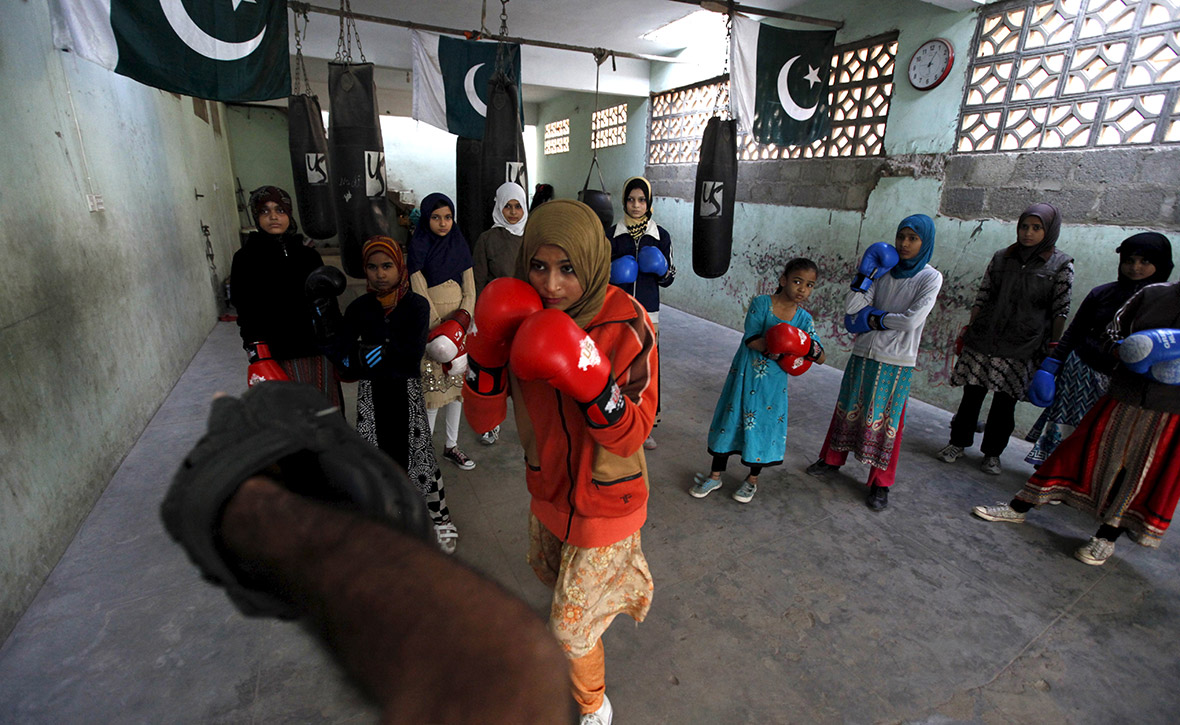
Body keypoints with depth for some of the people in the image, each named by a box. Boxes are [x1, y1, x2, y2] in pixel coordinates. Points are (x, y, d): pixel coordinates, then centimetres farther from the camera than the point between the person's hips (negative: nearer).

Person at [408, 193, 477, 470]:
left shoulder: (459, 244, 6)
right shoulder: (418, 247, -6)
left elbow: (469, 290, 4)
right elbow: (421, 294, -11)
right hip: (430, 323, -4)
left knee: (456, 383, 7)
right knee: (434, 387, -4)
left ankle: (451, 446, 20)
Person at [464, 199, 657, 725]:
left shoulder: (626, 323, -25)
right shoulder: (522, 317, -11)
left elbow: (632, 437, -23)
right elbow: (483, 419, -12)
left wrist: (590, 381, -40)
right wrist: (487, 349, -28)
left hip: (603, 499, -5)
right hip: (547, 485, 6)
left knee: (570, 626, 9)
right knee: (547, 568, 32)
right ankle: (594, 604, 68)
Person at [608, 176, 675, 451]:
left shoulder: (661, 236, 5)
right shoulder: (612, 234, 3)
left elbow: (667, 280, 9)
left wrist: (664, 268, -12)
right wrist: (612, 273, -12)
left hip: (648, 313, 1)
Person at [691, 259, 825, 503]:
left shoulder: (804, 318, 0)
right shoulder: (761, 303, -9)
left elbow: (820, 358, -2)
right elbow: (752, 340, -18)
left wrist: (810, 347, -23)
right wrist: (778, 348, -29)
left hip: (773, 383, 2)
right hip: (745, 375, -2)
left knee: (765, 427, 9)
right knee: (731, 420, 7)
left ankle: (752, 480, 31)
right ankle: (715, 476, 24)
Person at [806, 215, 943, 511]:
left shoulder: (930, 278, -4)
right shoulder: (883, 271, 6)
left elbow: (911, 320, -17)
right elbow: (852, 308, -4)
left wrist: (872, 319, -9)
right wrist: (867, 273, -11)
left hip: (896, 362, -4)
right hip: (864, 354, 4)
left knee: (886, 420, 2)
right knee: (848, 409, 13)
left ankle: (881, 483, 14)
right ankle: (832, 459, 30)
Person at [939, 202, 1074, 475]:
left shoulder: (1061, 265, 1)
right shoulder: (1001, 258, 7)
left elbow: (1060, 310, 0)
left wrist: (1053, 347, -4)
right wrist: (969, 328, 6)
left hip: (1022, 349, -1)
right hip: (982, 341, 2)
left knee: (1005, 402, 5)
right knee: (972, 394, 5)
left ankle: (992, 452, 20)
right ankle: (958, 442, 20)